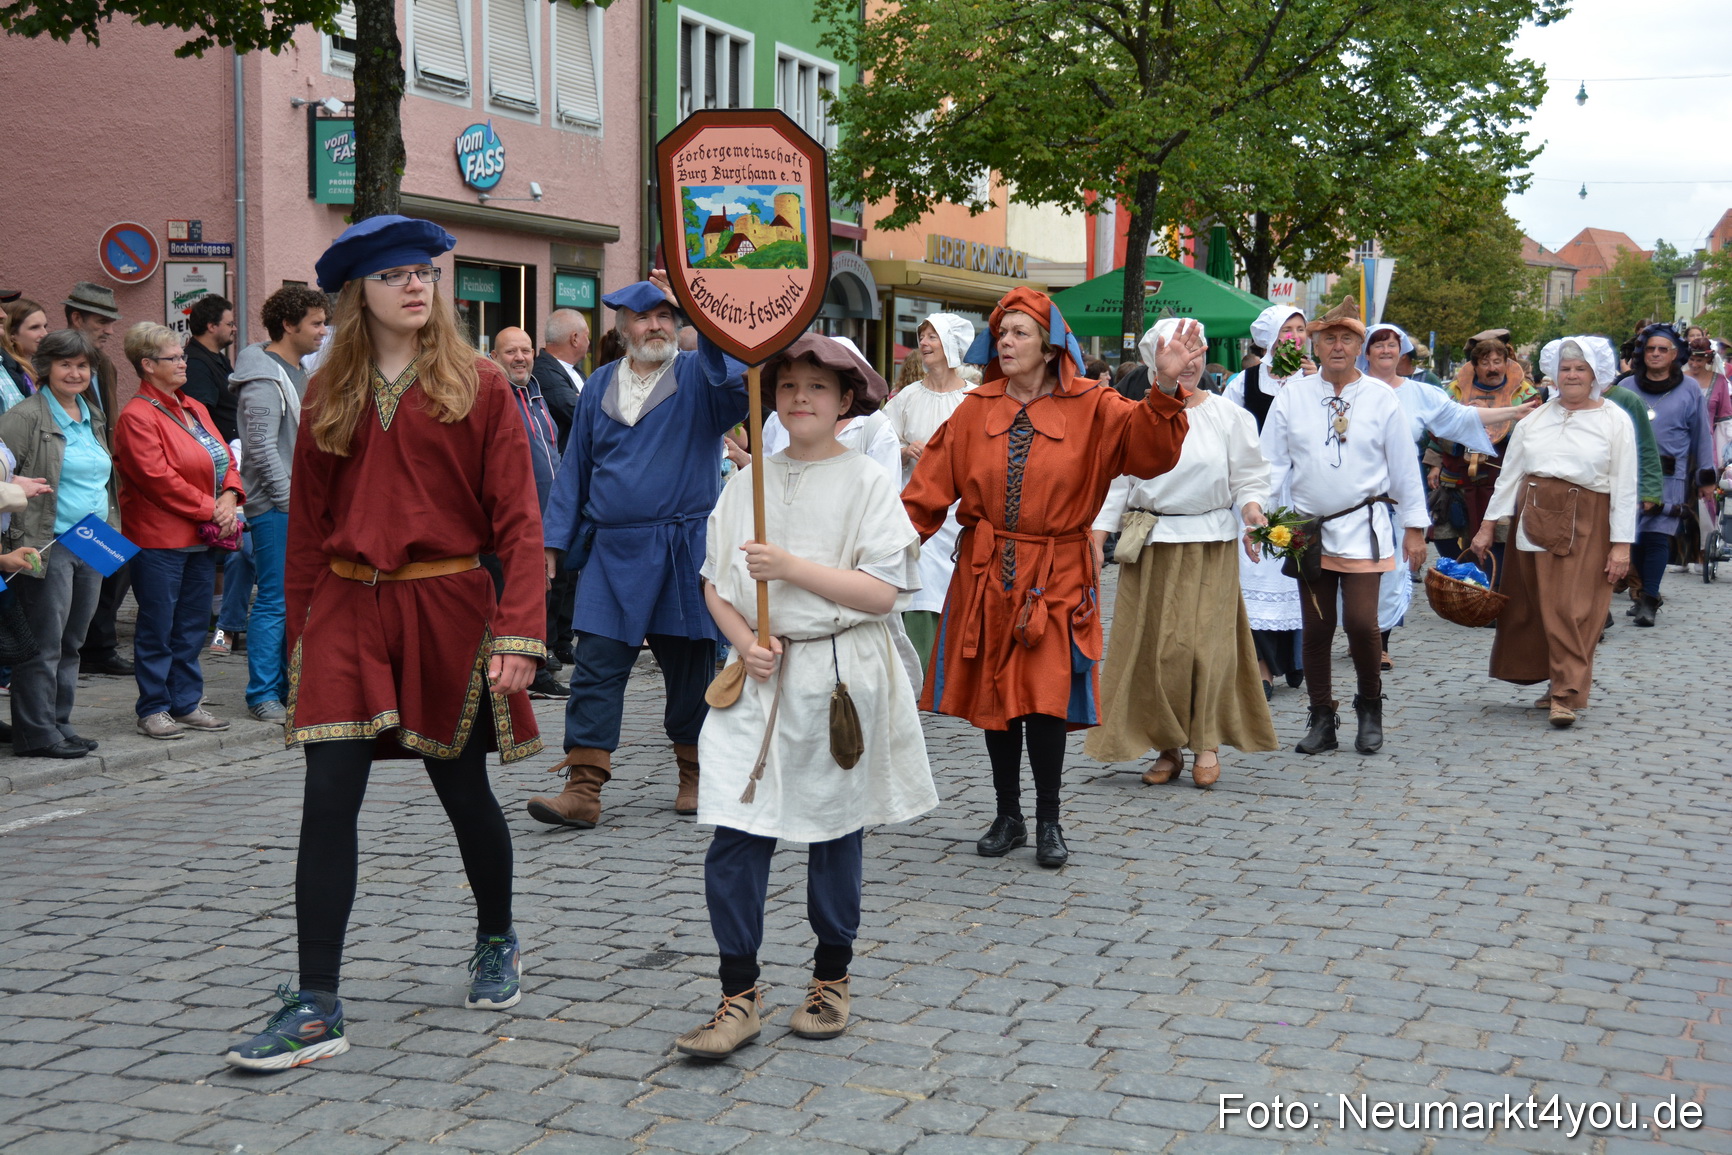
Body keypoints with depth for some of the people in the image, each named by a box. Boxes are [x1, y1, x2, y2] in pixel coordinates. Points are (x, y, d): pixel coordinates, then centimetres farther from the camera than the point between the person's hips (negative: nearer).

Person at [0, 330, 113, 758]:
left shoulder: (92, 417, 17)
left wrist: (112, 528, 22)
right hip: (49, 548, -8)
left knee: (71, 643, 13)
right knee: (44, 646, -3)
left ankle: (59, 724, 21)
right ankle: (36, 734, 3)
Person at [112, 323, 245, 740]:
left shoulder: (195, 409, 14)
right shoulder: (137, 417, -12)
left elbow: (225, 459, 14)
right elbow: (160, 479, -18)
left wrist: (229, 497, -5)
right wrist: (210, 509, -16)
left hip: (201, 539, 8)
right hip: (160, 540, -8)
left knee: (192, 626, 12)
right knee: (157, 628, 0)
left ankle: (187, 703, 20)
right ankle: (153, 710, 8)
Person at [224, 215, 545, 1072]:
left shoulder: (479, 387, -2)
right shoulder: (328, 397, 7)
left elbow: (516, 519, -6)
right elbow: (308, 525, 11)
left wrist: (517, 632, -15)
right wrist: (297, 636, 10)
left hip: (447, 607, -2)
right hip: (347, 610, 2)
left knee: (463, 789, 11)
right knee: (328, 800, -6)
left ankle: (497, 943, 38)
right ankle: (316, 1009, -2)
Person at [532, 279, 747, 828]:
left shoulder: (699, 376, 2)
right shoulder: (599, 386, 12)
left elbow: (738, 382, -23)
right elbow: (575, 468, 14)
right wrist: (554, 540, 7)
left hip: (685, 550, -2)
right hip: (612, 551, 2)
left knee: (690, 667, 9)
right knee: (595, 666, -6)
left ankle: (695, 775, 26)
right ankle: (582, 789, -7)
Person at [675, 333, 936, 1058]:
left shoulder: (868, 484, -4)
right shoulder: (748, 482, 8)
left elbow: (881, 592, -11)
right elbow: (715, 584, 10)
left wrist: (791, 567, -18)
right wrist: (746, 643, -8)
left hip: (841, 677, -3)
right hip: (762, 677, 3)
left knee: (834, 833, 9)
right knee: (734, 836, -5)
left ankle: (831, 978, 26)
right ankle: (739, 997, 3)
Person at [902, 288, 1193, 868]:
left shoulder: (1090, 408, -1)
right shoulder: (975, 411, 5)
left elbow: (1149, 447, -16)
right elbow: (930, 489, 1)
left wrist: (1166, 390, -30)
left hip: (1056, 578, -3)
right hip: (987, 574, 3)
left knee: (1045, 697, -9)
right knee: (994, 696, 7)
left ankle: (1048, 822, 7)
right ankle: (1008, 817, 21)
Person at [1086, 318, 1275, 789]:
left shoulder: (1228, 415, 5)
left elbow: (1249, 475, 6)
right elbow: (1117, 481, 6)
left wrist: (1251, 505, -15)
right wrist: (1095, 538, -3)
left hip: (1211, 544, -1)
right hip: (1151, 546, 1)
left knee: (1207, 642, -4)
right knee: (1153, 644, 0)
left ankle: (1206, 745, 8)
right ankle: (1168, 746, 12)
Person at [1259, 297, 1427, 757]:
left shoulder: (1381, 398, 1)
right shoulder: (1292, 397, 2)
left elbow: (1404, 466, 4)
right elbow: (1272, 462, 3)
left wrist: (1415, 527, 4)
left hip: (1362, 528, -2)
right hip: (1308, 528, 2)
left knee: (1361, 623, -10)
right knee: (1316, 628, 6)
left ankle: (1370, 708, 13)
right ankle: (1321, 719, 17)